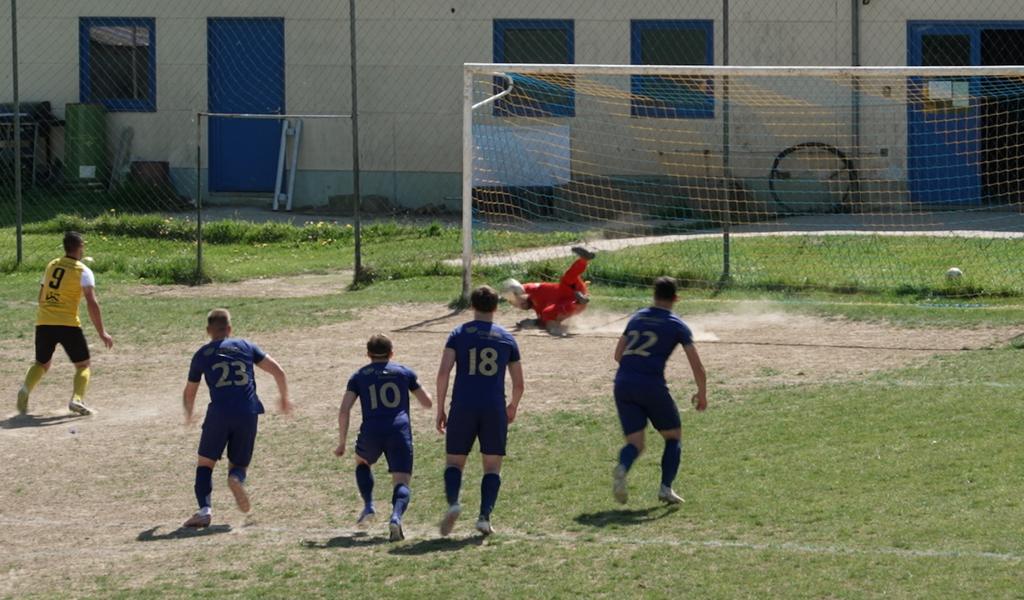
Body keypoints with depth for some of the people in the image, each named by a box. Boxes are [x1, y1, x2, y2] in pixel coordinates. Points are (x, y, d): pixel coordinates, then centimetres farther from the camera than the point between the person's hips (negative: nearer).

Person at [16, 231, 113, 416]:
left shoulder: (51, 266, 14)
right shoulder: (83, 271, -3)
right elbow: (92, 303, -12)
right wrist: (102, 333, -11)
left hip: (43, 323, 4)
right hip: (68, 323, -4)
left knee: (42, 363, 20)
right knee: (83, 364, 8)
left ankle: (25, 389, -9)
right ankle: (77, 399, -16)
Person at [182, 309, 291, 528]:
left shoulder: (202, 355, 12)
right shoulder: (246, 346, 15)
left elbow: (189, 393, 21)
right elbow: (278, 371, 12)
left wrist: (188, 414, 42)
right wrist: (284, 398, 28)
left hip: (219, 414, -1)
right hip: (248, 414, 1)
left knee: (205, 464, 10)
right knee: (239, 464, 15)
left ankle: (204, 509, -11)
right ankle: (236, 478, -22)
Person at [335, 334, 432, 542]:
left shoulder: (359, 376, 14)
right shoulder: (404, 372, 14)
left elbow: (343, 411, 4)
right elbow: (427, 403, 20)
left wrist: (342, 443, 10)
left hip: (371, 431, 1)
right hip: (399, 431, -1)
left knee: (362, 463, 33)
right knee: (402, 483, -2)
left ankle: (368, 506, 16)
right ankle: (396, 517, -31)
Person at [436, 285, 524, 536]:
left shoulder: (459, 334, 4)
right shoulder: (506, 338, 9)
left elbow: (443, 373, -6)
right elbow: (518, 384, 11)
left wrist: (440, 409, 0)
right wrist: (512, 408, 30)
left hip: (463, 409, 0)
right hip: (494, 409, 1)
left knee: (455, 461, 9)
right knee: (492, 466, 10)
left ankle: (453, 503, -18)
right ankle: (485, 516, -5)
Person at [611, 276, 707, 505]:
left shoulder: (637, 318, 18)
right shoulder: (677, 326, 4)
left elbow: (618, 355, 23)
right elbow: (697, 366, 1)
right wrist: (702, 394, 14)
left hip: (623, 384, 4)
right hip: (652, 386, -4)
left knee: (635, 442, 7)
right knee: (673, 437, 16)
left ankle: (622, 468, -27)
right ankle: (665, 487, 2)